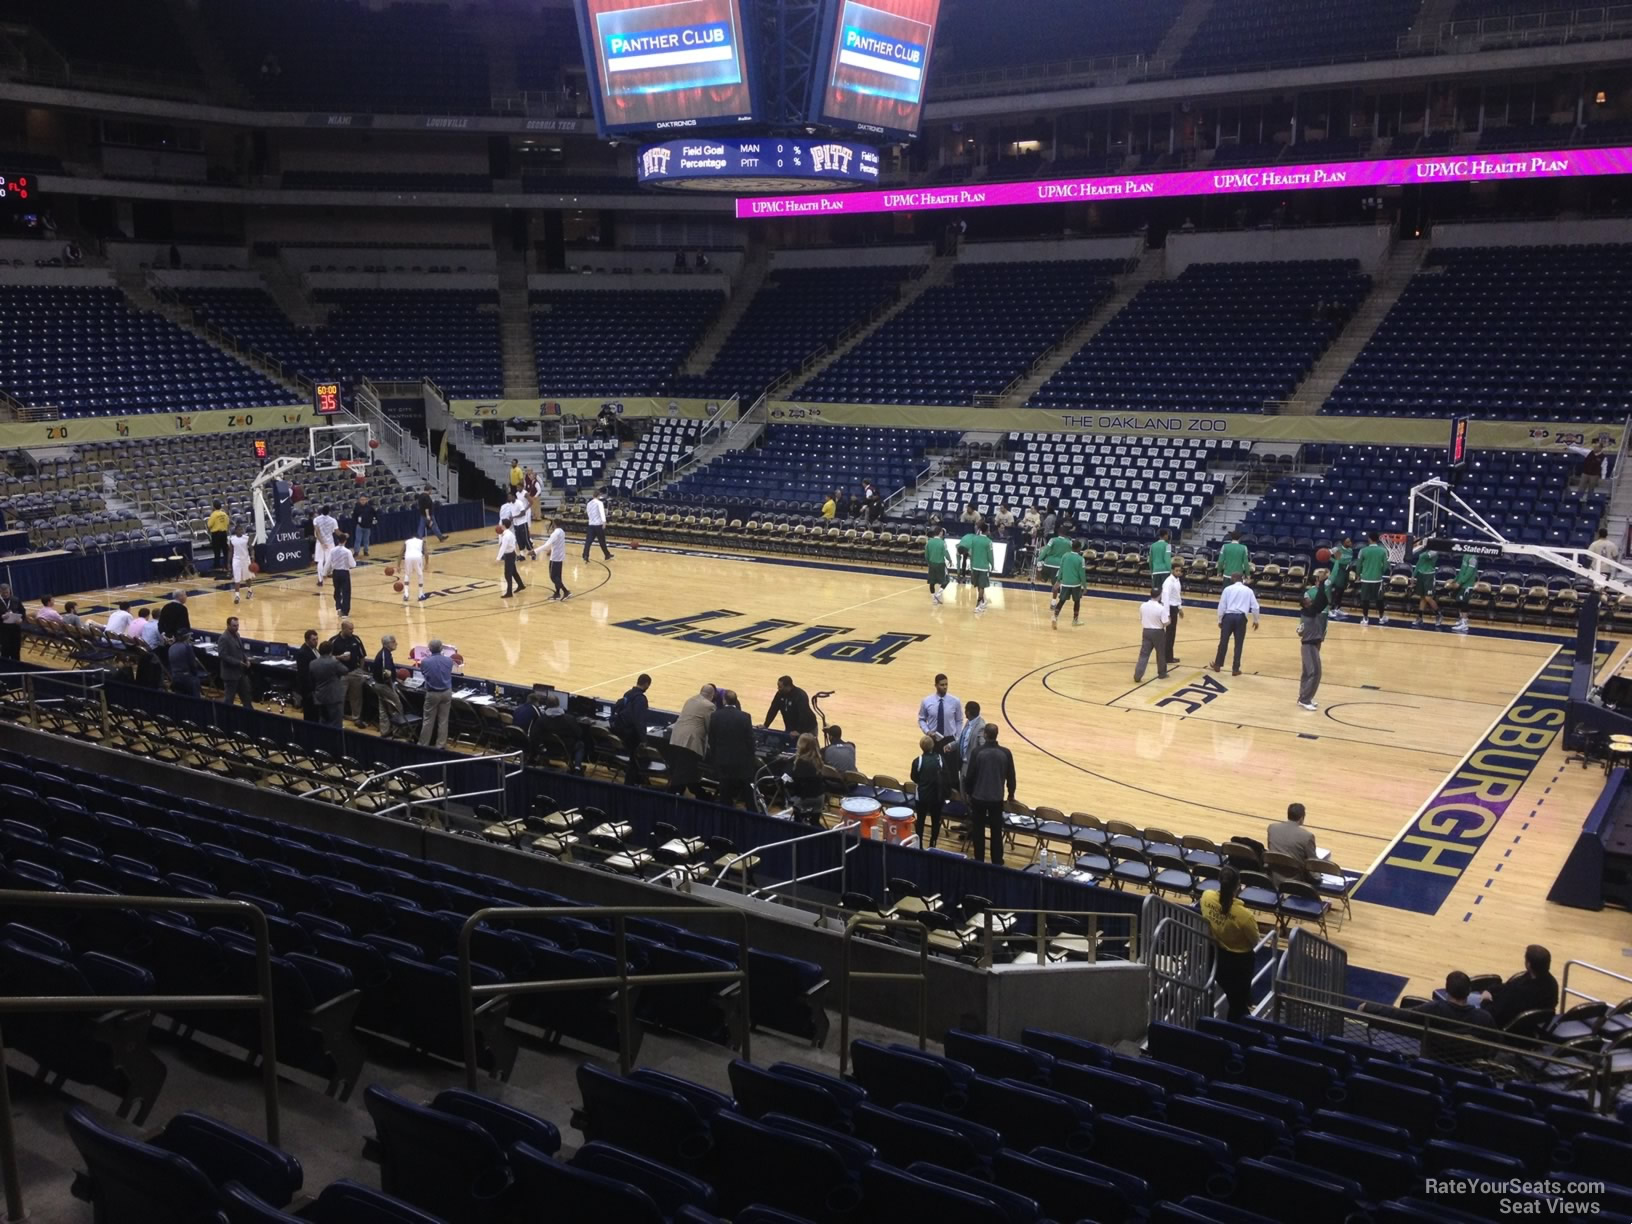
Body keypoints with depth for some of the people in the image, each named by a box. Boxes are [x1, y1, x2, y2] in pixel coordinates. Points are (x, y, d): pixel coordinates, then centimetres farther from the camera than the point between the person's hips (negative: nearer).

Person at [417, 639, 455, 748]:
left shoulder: (425, 662, -14)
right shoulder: (449, 661, -7)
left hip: (432, 693, -2)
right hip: (446, 693, 2)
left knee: (428, 720, 9)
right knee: (443, 720, 8)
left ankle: (423, 744, 15)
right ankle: (440, 745, 12)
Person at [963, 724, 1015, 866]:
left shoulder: (978, 752, -13)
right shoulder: (1006, 753, -7)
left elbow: (970, 775, -6)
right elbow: (1011, 776, 2)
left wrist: (968, 792, 12)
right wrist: (1011, 793, 18)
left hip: (979, 796, -1)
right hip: (997, 798, 1)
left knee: (978, 830, 12)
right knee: (996, 831, 11)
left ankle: (979, 860, 17)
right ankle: (997, 862, 15)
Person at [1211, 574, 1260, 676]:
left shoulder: (1228, 589, 4)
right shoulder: (1248, 590, 7)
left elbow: (1222, 605, 2)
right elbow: (1255, 607, 6)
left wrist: (1220, 620, 10)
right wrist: (1256, 620, 18)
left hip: (1228, 616, 0)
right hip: (1241, 618, 0)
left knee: (1223, 642, 9)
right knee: (1238, 644, 6)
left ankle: (1218, 665, 19)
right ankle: (1235, 669, 8)